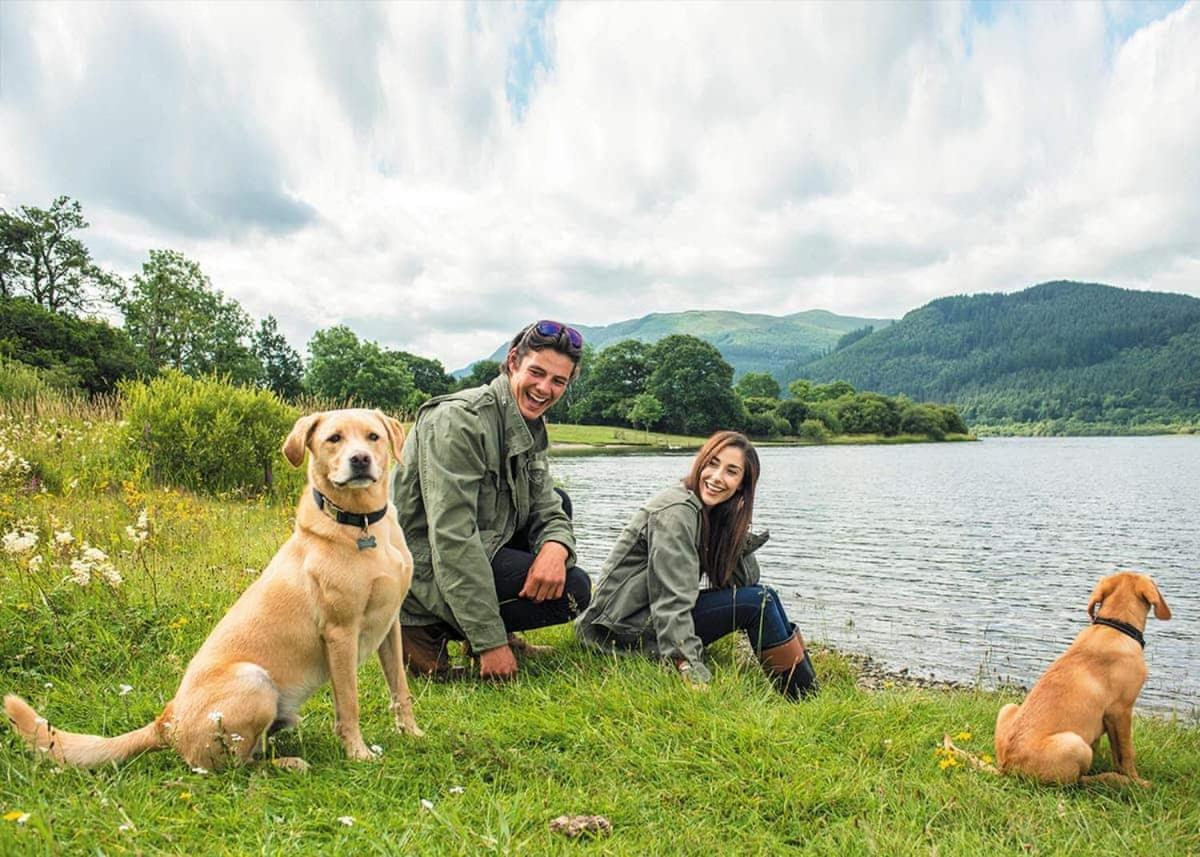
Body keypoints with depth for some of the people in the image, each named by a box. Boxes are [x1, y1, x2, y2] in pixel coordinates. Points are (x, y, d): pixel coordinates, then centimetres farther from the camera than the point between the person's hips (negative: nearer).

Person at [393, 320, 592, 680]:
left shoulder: (530, 427, 8)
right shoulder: (460, 420, -21)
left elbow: (548, 512, 7)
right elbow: (452, 538, -27)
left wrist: (555, 547, -20)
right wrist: (490, 643, -26)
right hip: (427, 569, -9)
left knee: (559, 500, 15)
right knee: (573, 590, -15)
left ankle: (497, 628, 10)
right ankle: (428, 631, -8)